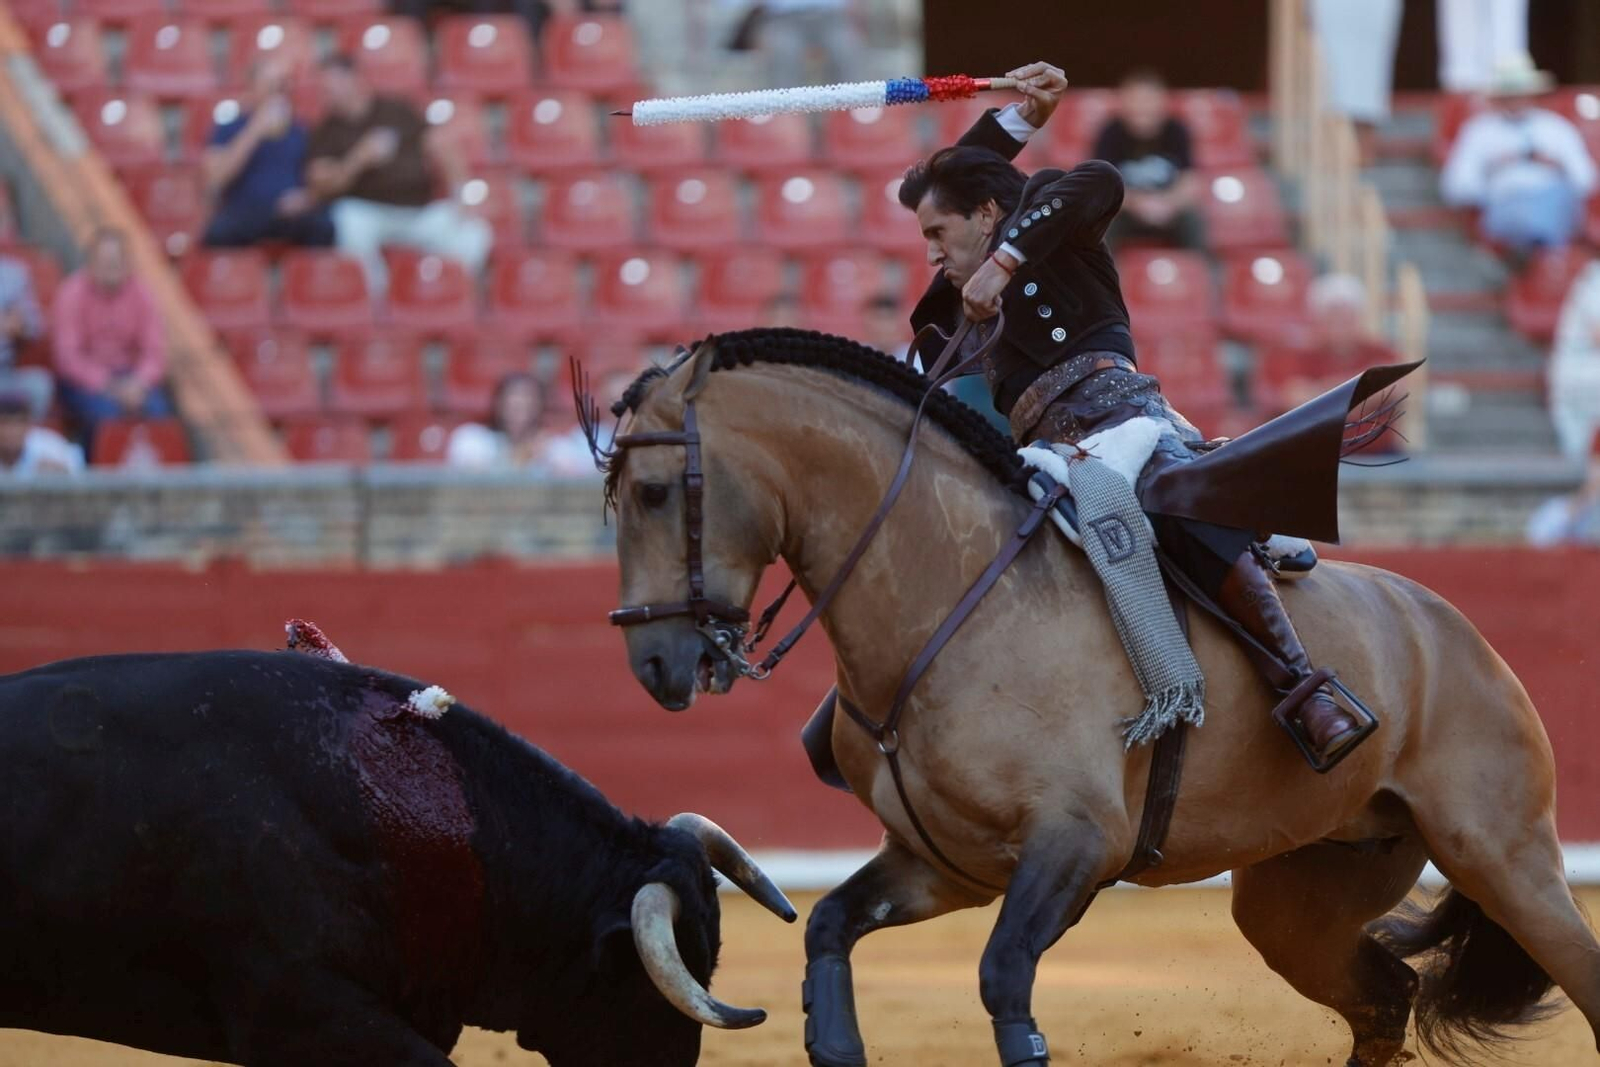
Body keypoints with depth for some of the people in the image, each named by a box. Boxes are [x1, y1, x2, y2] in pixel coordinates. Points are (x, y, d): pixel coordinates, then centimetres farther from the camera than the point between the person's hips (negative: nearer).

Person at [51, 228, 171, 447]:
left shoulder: (139, 293, -1)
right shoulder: (71, 294, -11)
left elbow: (155, 352, -1)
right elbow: (68, 357, -15)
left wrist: (139, 383, -22)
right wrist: (109, 387, -25)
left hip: (129, 377, 3)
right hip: (85, 379, -3)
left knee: (158, 410, -27)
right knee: (106, 412, -34)